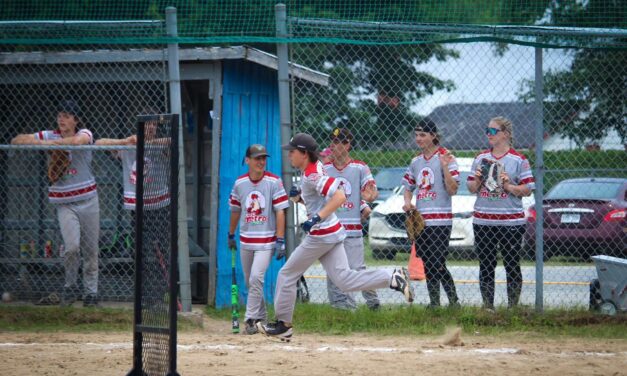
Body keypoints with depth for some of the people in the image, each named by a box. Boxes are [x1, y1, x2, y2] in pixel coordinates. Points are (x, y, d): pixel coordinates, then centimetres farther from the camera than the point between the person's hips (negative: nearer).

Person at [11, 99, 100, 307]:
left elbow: (77, 140, -29)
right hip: (64, 203, 0)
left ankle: (91, 291, 20)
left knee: (90, 250, 5)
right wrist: (36, 141, -19)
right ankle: (70, 286, 5)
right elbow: (16, 141, 1)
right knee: (72, 247, -17)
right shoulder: (49, 136, 2)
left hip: (88, 200, 0)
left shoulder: (85, 134, -3)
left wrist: (49, 143, -29)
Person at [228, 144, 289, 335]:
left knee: (256, 278, -17)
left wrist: (280, 240, -13)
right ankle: (261, 317, 26)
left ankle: (251, 319, -11)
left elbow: (280, 212, -8)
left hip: (267, 240, -4)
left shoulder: (274, 181, -8)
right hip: (246, 240, 4)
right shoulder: (240, 183, 2)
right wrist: (231, 235, 21)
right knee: (250, 282, 11)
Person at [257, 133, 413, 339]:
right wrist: (299, 196, 7)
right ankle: (393, 278, -6)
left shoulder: (312, 175, -18)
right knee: (344, 279, 4)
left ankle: (283, 324, 13)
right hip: (332, 233, 10)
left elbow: (339, 196, -27)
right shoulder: (313, 170, 12)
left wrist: (317, 218, -31)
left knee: (287, 275, 4)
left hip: (321, 235, -10)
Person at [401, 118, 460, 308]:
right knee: (428, 265, 9)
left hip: (440, 220, -7)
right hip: (420, 220, 7)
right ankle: (434, 303, 15)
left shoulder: (446, 158, -5)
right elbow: (408, 186, 24)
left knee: (437, 264, -13)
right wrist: (407, 202, 3)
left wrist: (445, 167, -22)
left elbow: (452, 190, -10)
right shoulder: (416, 161, 15)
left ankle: (453, 301, -6)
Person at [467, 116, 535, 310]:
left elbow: (527, 190, -4)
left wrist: (509, 186, -18)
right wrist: (476, 182, -6)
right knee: (486, 266, 5)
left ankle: (513, 306, 6)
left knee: (512, 266, 1)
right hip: (483, 221, 4)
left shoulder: (518, 160, -2)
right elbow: (471, 188, 15)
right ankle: (487, 306, 10)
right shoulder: (480, 158, 11)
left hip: (511, 222, -4)